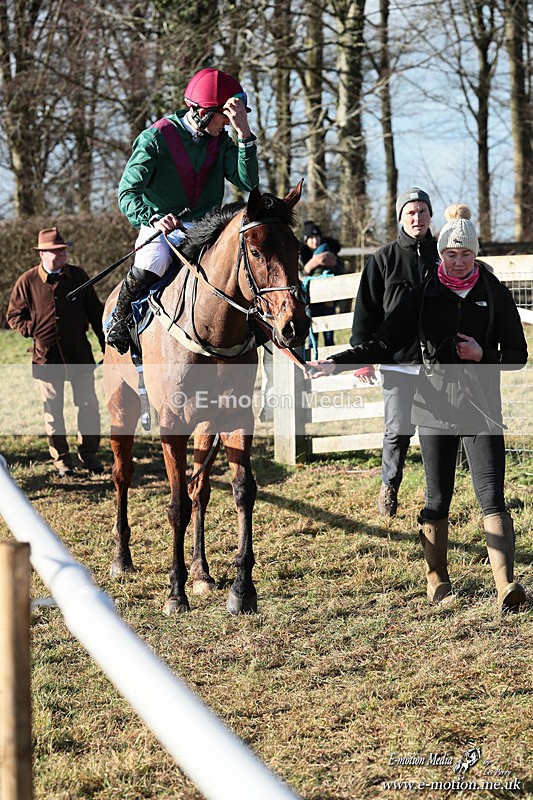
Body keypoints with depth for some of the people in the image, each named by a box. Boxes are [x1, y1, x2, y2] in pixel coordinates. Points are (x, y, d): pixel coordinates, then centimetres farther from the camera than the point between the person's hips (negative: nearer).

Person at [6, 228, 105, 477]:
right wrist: (32, 330, -9)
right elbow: (13, 316, 7)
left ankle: (89, 453, 18)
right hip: (46, 355, -1)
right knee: (52, 410, 5)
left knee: (89, 405, 3)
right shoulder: (27, 281, -2)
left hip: (79, 353, 1)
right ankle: (61, 460, 17)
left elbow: (95, 311, 9)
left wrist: (106, 343, 6)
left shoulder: (78, 276, 3)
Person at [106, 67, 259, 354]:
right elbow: (127, 193, -16)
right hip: (159, 226, -4)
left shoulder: (221, 140, 5)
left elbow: (247, 182, -8)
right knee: (153, 262, -35)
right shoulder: (155, 138, -10)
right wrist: (154, 219, -36)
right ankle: (120, 316, -6)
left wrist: (244, 134, -18)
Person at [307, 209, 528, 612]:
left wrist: (483, 355, -12)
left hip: (482, 407, -1)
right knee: (437, 499, 6)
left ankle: (506, 585, -18)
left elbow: (518, 354, 6)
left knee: (492, 498, -10)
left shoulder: (496, 294, 3)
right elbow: (383, 344, 2)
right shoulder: (424, 296, 3)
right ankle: (437, 582, 17)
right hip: (436, 407, 1)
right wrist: (338, 363, -9)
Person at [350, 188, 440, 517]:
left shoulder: (443, 258, 7)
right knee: (399, 431, -1)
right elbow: (367, 310, 3)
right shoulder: (384, 259, 1)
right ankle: (390, 485, 22)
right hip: (398, 360, -2)